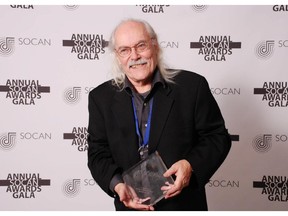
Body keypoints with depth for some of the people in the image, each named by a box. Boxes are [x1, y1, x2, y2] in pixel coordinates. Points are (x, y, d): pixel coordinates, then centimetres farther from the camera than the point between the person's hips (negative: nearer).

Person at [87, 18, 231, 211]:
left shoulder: (192, 85, -10)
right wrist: (117, 185, -19)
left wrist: (191, 165, -22)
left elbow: (218, 137, -5)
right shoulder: (101, 98, -3)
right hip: (131, 206, 2)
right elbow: (98, 153, -1)